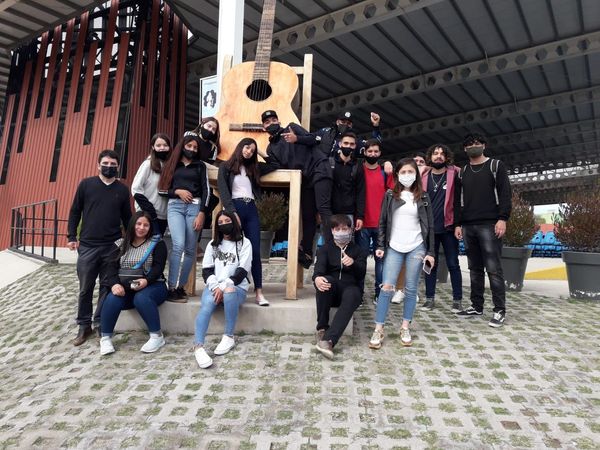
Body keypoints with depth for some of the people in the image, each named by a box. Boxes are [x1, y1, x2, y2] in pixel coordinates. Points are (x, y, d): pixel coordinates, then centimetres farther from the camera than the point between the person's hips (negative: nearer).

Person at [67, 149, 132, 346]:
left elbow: (127, 218, 11)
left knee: (107, 286, 5)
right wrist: (71, 237, 0)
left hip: (113, 247, 1)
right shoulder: (86, 184, 4)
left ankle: (100, 323, 18)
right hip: (87, 246, 0)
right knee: (85, 288, 6)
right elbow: (75, 211, 7)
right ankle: (84, 325, 20)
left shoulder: (123, 189, 7)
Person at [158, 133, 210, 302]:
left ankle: (180, 286, 10)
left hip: (194, 206, 1)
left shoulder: (200, 166, 14)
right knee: (178, 245, -18)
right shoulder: (172, 165, 16)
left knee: (190, 249, -1)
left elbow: (206, 190, 5)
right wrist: (177, 191, -6)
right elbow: (162, 189, 13)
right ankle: (171, 288, -13)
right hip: (175, 206, -1)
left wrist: (201, 213, -6)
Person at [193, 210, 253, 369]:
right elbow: (206, 270, 8)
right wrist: (215, 286, -12)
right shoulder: (213, 244, 18)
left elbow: (242, 271, -5)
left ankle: (229, 337, -24)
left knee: (229, 292, -38)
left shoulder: (244, 243, 6)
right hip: (215, 286, 3)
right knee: (207, 304, -31)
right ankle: (198, 346, -42)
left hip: (237, 287, -2)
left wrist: (224, 286, -18)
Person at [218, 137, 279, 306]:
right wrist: (232, 212, -15)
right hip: (234, 208, -4)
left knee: (255, 251, -3)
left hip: (251, 209, 4)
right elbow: (223, 191, -4)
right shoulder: (226, 166, 8)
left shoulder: (253, 168, 21)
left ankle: (259, 292, -4)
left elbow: (275, 165, 27)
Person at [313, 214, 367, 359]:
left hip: (349, 288, 0)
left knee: (352, 294, -36)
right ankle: (322, 329, -27)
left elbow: (361, 274, 1)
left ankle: (328, 340, -45)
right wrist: (317, 277, -31)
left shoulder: (358, 251, 19)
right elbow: (319, 266, -6)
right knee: (326, 281, -35)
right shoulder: (325, 248, 17)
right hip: (330, 289, 0)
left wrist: (353, 263, -22)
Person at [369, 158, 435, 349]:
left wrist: (430, 252, 1)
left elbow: (429, 225, 6)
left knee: (411, 289, 5)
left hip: (416, 248, 1)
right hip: (394, 247, 0)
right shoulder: (390, 195, 5)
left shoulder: (423, 197, 6)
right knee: (387, 287, -7)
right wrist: (380, 246, -2)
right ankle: (378, 330, -1)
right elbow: (383, 222, 6)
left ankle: (405, 328, 18)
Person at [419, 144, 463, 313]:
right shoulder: (423, 175, 5)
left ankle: (457, 300, 13)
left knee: (453, 264, 3)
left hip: (448, 227, -2)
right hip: (429, 227, 2)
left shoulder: (454, 174, 0)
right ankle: (429, 298, 17)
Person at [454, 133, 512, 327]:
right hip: (468, 226, 5)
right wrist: (458, 224, 8)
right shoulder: (463, 172, 18)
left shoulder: (496, 165, 6)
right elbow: (458, 200, 16)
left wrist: (502, 218, -14)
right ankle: (476, 306, 16)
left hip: (489, 225, -5)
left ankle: (500, 310, 0)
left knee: (493, 269, -7)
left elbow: (505, 193, -3)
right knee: (475, 269, 9)